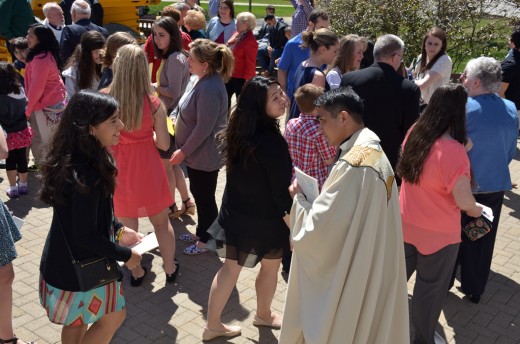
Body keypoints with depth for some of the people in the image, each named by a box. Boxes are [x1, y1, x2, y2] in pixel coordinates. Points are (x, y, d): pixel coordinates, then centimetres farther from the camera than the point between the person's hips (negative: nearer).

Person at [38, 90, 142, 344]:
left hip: (64, 260, 9)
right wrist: (125, 255, -15)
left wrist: (118, 230, 9)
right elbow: (86, 236, -28)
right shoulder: (86, 174, -33)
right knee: (113, 317, 15)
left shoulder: (72, 160, -2)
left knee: (77, 322, 26)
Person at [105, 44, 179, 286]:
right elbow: (164, 144, -10)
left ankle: (136, 272, 32)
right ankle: (170, 268, 32)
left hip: (118, 169, 1)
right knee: (161, 221, 19)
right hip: (147, 168, 0)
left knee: (127, 225, 17)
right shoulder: (153, 103, -16)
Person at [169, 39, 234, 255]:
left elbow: (204, 128, -26)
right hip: (196, 152, 9)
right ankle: (201, 232, 39)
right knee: (198, 193, 22)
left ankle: (207, 241, 25)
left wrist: (184, 151, -18)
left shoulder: (210, 89, -27)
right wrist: (184, 149, 15)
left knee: (205, 197, 7)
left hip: (204, 155, -9)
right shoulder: (202, 80, 4)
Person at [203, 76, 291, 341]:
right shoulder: (271, 142, -28)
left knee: (230, 267, 18)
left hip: (236, 213, 6)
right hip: (264, 219, -6)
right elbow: (281, 193, -23)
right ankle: (263, 315, 43)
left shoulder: (239, 131, -5)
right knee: (270, 266, 20)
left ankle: (213, 325, 27)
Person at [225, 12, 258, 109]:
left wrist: (246, 80, -21)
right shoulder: (237, 34, 7)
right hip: (230, 74, 9)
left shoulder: (250, 41, -21)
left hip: (241, 78, -9)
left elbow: (250, 64, -21)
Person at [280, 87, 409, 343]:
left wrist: (299, 198, -7)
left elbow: (317, 228, -24)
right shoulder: (374, 152, 4)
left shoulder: (353, 164, -26)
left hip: (345, 277, -9)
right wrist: (313, 197, 4)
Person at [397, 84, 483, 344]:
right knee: (430, 288, 15)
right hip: (438, 233, -6)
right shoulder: (453, 150, -28)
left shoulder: (414, 134, -8)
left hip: (406, 225, 6)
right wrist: (476, 210, -3)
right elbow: (463, 200, -24)